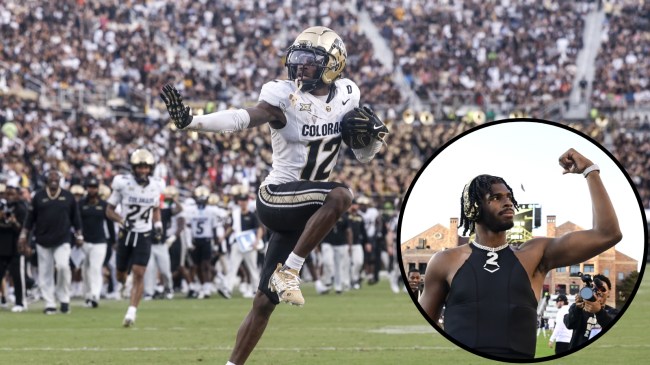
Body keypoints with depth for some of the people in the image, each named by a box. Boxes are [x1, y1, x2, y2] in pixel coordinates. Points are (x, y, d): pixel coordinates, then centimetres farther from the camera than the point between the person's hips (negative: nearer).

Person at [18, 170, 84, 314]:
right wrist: (23, 236, 5)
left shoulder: (68, 197, 4)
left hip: (62, 240, -1)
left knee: (63, 266, -20)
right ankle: (49, 304, 9)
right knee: (45, 273, 2)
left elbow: (75, 218, 11)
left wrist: (79, 235, 9)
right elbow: (30, 218, 7)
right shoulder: (38, 196, 4)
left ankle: (64, 298, -3)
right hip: (43, 241, 1)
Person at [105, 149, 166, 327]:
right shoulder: (123, 183, -12)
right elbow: (109, 210, -4)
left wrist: (158, 224, -1)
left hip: (144, 236, 0)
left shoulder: (156, 185, -3)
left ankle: (131, 312, -12)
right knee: (121, 275, 11)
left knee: (139, 274, -13)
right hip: (126, 234, 0)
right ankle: (124, 284, 50)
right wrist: (122, 220, -22)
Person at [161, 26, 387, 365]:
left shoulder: (345, 97, 5)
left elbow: (363, 155, 15)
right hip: (276, 197, -5)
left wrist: (374, 136, -9)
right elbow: (242, 119, -28)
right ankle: (288, 272, -23)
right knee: (340, 195, -33)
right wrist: (190, 121, -45)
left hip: (303, 209, 5)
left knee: (265, 302, 6)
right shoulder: (285, 97, -12)